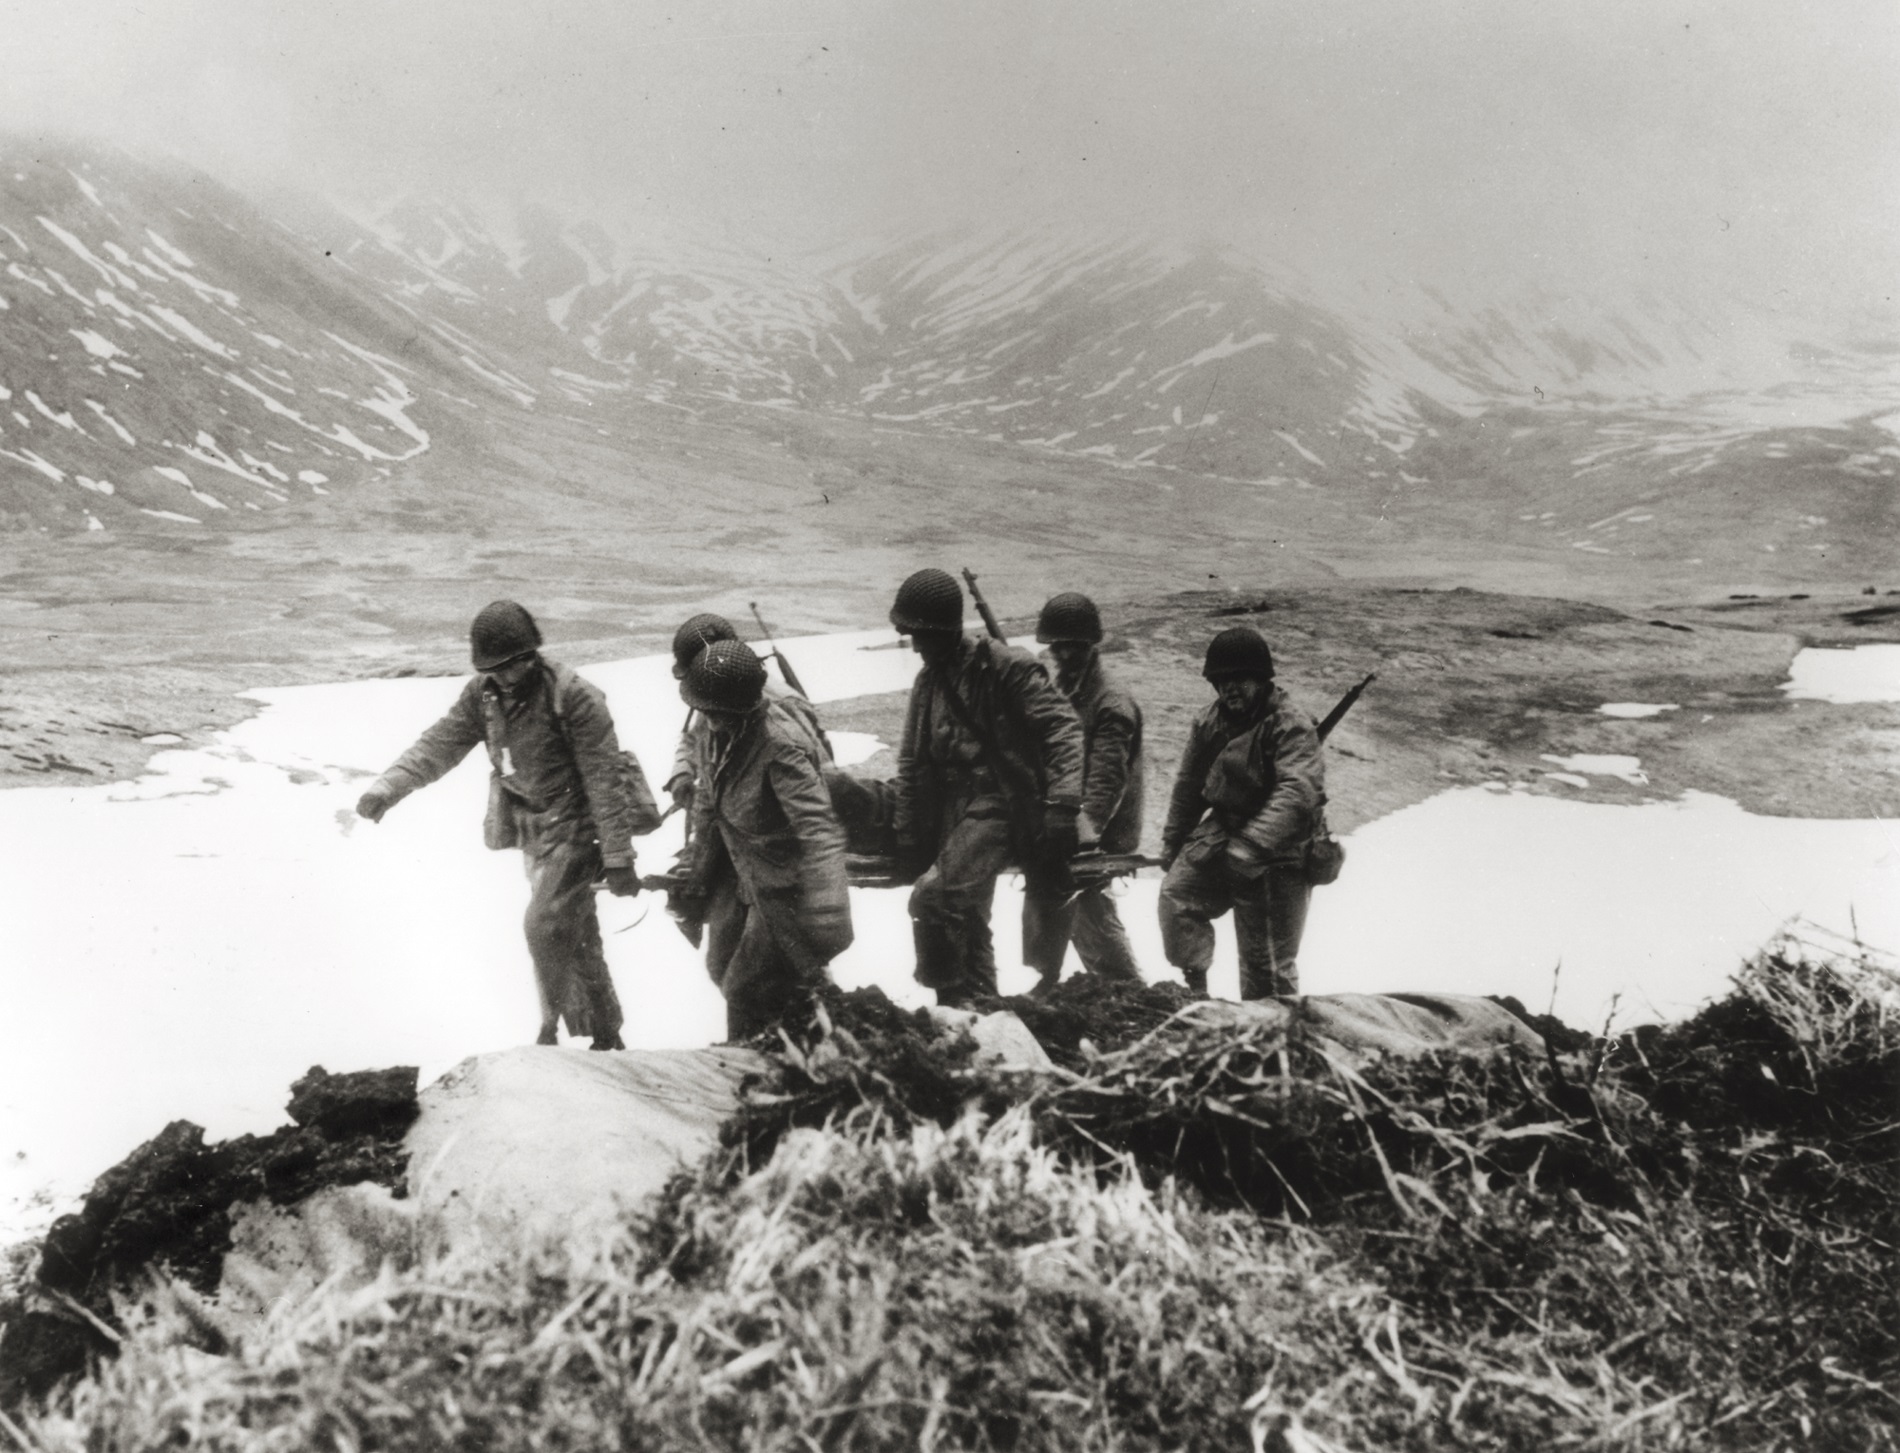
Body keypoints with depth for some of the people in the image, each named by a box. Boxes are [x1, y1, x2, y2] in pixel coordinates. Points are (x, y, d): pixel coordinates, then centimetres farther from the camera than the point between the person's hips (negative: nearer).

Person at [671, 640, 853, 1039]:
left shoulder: (781, 747, -31)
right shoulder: (719, 731, -5)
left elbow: (818, 828, -39)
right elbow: (709, 799, 13)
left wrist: (828, 916, -49)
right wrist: (697, 869, 22)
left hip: (783, 888, -9)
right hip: (742, 878, 9)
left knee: (747, 991, -2)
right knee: (723, 968, 21)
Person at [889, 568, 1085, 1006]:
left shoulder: (1004, 667, -11)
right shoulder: (928, 680, 12)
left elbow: (1062, 727, -16)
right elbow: (912, 765, 16)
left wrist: (1063, 802, -26)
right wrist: (908, 841, 12)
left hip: (998, 803, -8)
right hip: (953, 813, 8)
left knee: (935, 895, -24)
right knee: (968, 923, 15)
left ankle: (951, 1000, -11)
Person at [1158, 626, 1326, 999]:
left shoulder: (1291, 727, -18)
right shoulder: (1209, 724, 5)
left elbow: (1298, 793, -32)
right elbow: (1188, 785, 17)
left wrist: (1253, 844, -42)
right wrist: (1172, 843, 22)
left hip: (1277, 856, -6)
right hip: (1221, 836, 6)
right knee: (1176, 894, -14)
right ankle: (1194, 981, 6)